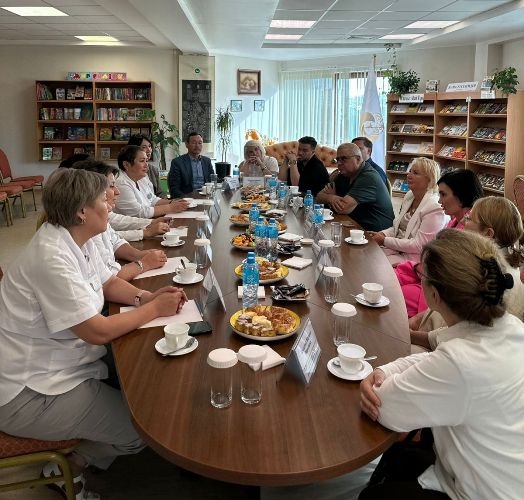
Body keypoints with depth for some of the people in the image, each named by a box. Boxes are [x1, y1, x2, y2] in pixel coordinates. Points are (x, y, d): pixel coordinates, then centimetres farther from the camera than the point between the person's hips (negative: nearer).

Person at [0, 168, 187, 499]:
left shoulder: (78, 240, 1)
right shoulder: (53, 258, -28)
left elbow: (108, 283, 15)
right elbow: (98, 332, -26)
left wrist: (147, 296, -4)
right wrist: (155, 309, -14)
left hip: (61, 366, 10)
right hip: (29, 394, -10)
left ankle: (74, 460, 21)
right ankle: (70, 469, 15)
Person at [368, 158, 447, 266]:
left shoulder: (434, 208, -18)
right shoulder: (409, 196, 9)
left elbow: (418, 246, -21)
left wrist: (385, 240, -17)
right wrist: (382, 234, -2)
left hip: (413, 258, -7)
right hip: (397, 249, 8)